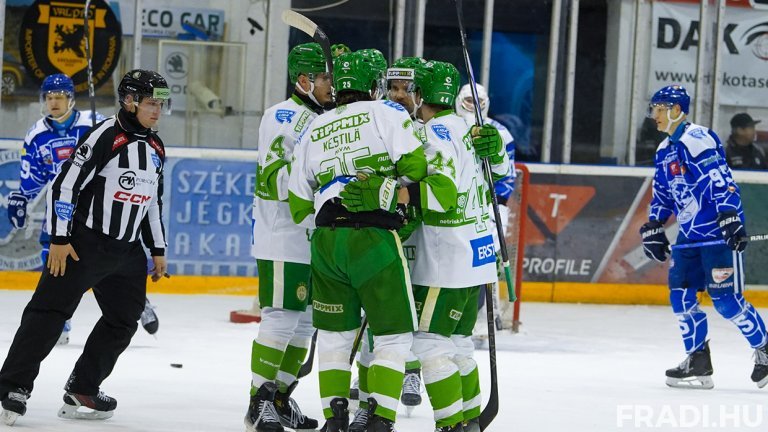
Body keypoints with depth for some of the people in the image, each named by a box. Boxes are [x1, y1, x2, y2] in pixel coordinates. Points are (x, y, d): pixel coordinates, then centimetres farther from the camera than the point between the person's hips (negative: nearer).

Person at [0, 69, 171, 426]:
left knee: (124, 320, 8)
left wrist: (158, 250, 20)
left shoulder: (156, 149, 10)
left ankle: (82, 390, 18)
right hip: (82, 243, -8)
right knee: (49, 312, -9)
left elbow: (153, 202, 21)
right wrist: (59, 239, -18)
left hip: (127, 250, 8)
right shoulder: (104, 137, -14)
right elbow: (64, 185, -16)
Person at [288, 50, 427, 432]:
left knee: (334, 332, 17)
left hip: (326, 240, 5)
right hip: (373, 238, -5)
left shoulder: (313, 131, 16)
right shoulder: (385, 113, 1)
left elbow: (298, 206, 16)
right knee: (395, 334, 4)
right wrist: (392, 177, 12)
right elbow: (414, 164, -9)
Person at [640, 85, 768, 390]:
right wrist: (653, 228, 18)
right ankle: (698, 362, 9)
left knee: (725, 299, -10)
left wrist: (729, 217, -29)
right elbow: (662, 193, 25)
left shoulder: (696, 139, -14)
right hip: (690, 234, 10)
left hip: (719, 232, -10)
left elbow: (720, 179, -22)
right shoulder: (665, 151, 16)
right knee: (681, 294, 3)